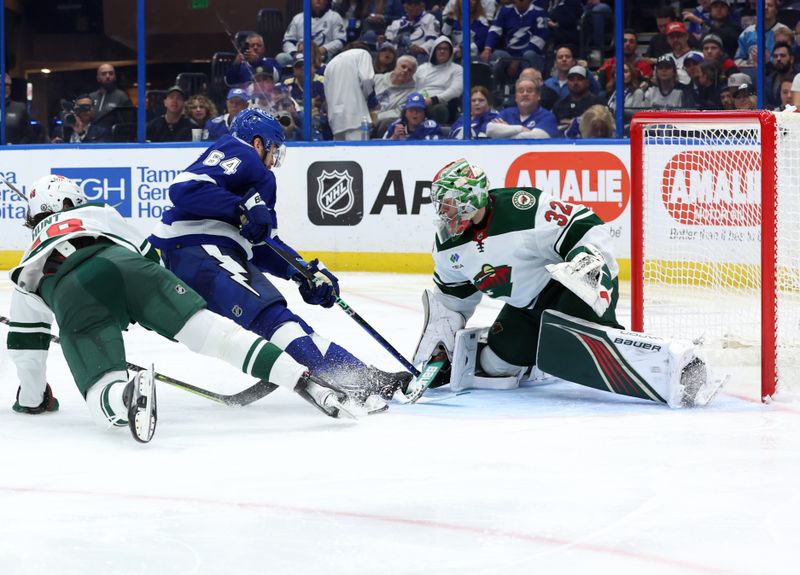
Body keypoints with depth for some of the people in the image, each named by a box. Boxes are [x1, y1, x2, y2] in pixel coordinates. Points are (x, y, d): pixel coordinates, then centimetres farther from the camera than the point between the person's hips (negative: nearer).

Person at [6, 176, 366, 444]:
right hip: (125, 264, 1)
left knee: (102, 396, -9)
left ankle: (129, 395, -46)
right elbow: (146, 253, 39)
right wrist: (168, 309, 53)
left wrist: (32, 398, 49)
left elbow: (25, 343, 39)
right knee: (211, 330, -4)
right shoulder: (98, 213, 41)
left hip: (74, 295, -1)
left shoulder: (28, 269, 38)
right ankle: (303, 380, -20)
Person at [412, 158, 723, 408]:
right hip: (529, 306, 9)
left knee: (568, 342, -37)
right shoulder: (449, 243, -1)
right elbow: (450, 295, 15)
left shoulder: (521, 209, -27)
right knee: (495, 363, 4)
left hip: (585, 284, -9)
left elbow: (589, 229, -24)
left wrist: (585, 263, -38)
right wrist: (436, 343, 6)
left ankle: (675, 364, -46)